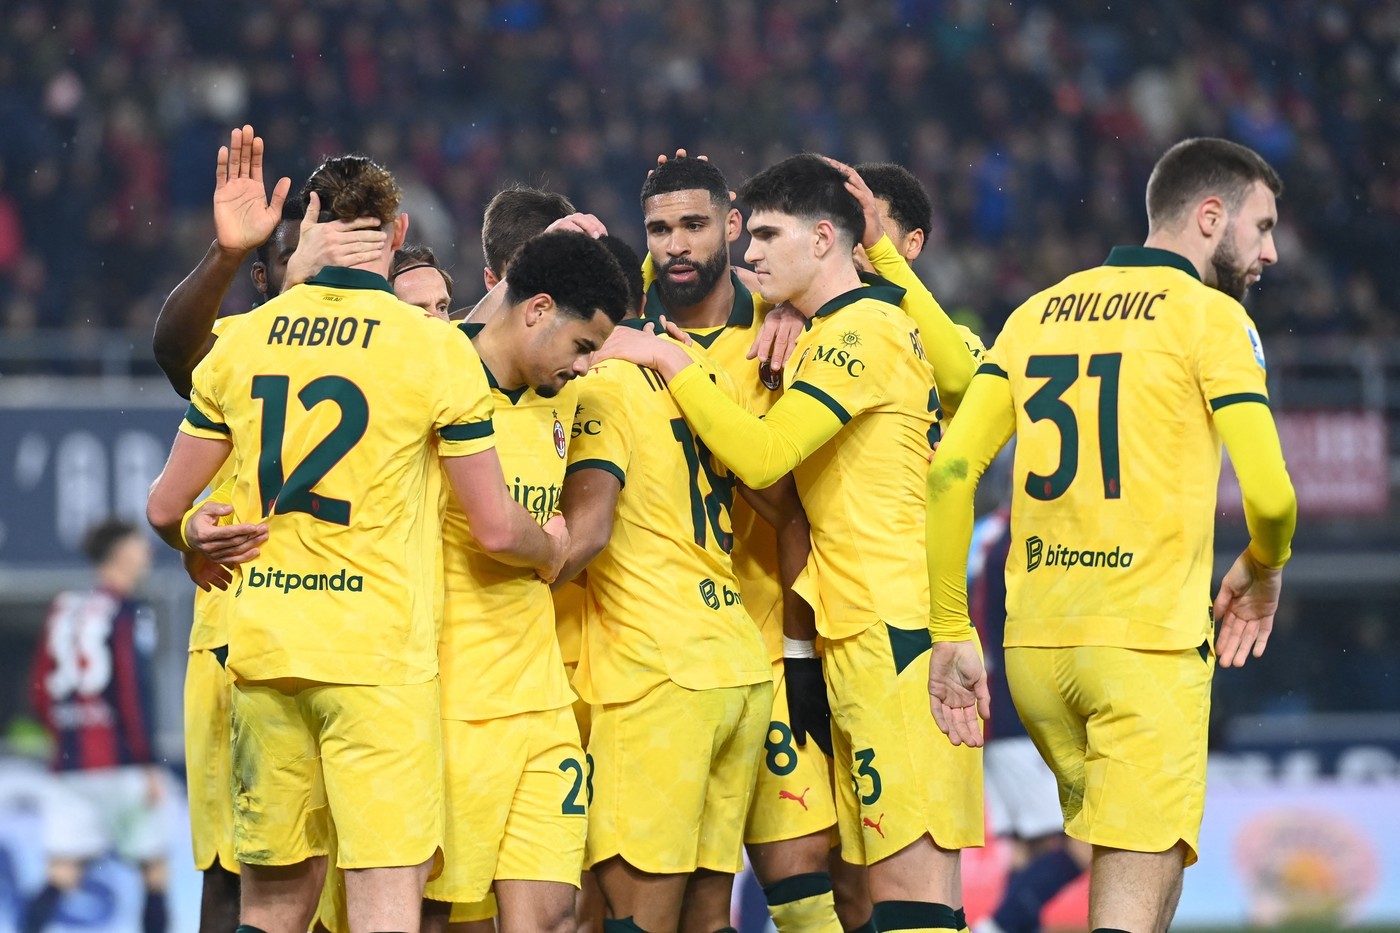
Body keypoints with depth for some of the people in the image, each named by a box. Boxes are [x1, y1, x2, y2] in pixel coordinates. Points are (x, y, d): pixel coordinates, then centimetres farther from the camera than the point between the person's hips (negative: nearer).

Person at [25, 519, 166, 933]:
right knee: (154, 867, 9)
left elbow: (42, 693, 14)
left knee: (62, 874, -1)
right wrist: (149, 765, -12)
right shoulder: (130, 614, -7)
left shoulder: (63, 609, 11)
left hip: (70, 760, 5)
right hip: (121, 760, -5)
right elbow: (134, 692, -14)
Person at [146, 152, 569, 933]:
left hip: (261, 652, 4)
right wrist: (552, 550, 18)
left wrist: (200, 549, 35)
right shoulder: (437, 349, -5)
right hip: (378, 654, -4)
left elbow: (167, 508, 12)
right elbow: (495, 529, -4)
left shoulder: (242, 343, 6)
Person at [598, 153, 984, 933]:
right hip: (868, 632, 10)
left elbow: (762, 455, -16)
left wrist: (670, 362, -8)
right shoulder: (862, 324, 20)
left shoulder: (863, 329, -9)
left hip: (892, 628, -10)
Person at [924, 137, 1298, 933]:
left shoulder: (1037, 313, 15)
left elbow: (950, 471, 7)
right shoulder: (1211, 315, -2)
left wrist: (949, 632, 9)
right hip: (1150, 643, -6)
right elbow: (1269, 494, -11)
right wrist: (1264, 572, 11)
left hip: (1034, 648, 7)